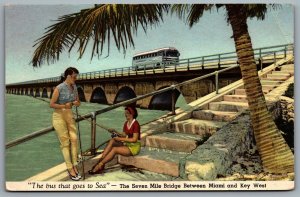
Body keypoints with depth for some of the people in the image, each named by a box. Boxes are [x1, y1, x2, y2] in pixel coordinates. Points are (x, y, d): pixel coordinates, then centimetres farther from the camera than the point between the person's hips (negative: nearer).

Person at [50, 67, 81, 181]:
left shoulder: (74, 87, 3)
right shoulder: (59, 88, -17)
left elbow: (78, 102, 11)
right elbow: (51, 104, -14)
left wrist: (76, 103, -12)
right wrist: (64, 106, -23)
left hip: (69, 116, 6)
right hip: (58, 116, -6)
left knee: (74, 140, -3)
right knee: (65, 142, -3)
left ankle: (74, 166, 8)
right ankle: (70, 169, 6)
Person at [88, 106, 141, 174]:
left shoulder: (136, 124, -16)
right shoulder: (126, 123, 8)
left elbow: (134, 139, -20)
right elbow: (124, 135, 12)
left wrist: (120, 139, -19)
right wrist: (115, 132, -5)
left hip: (134, 147, -7)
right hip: (127, 144, 7)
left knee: (114, 149, -25)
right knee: (112, 141, -16)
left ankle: (100, 165, -18)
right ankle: (101, 159, -24)